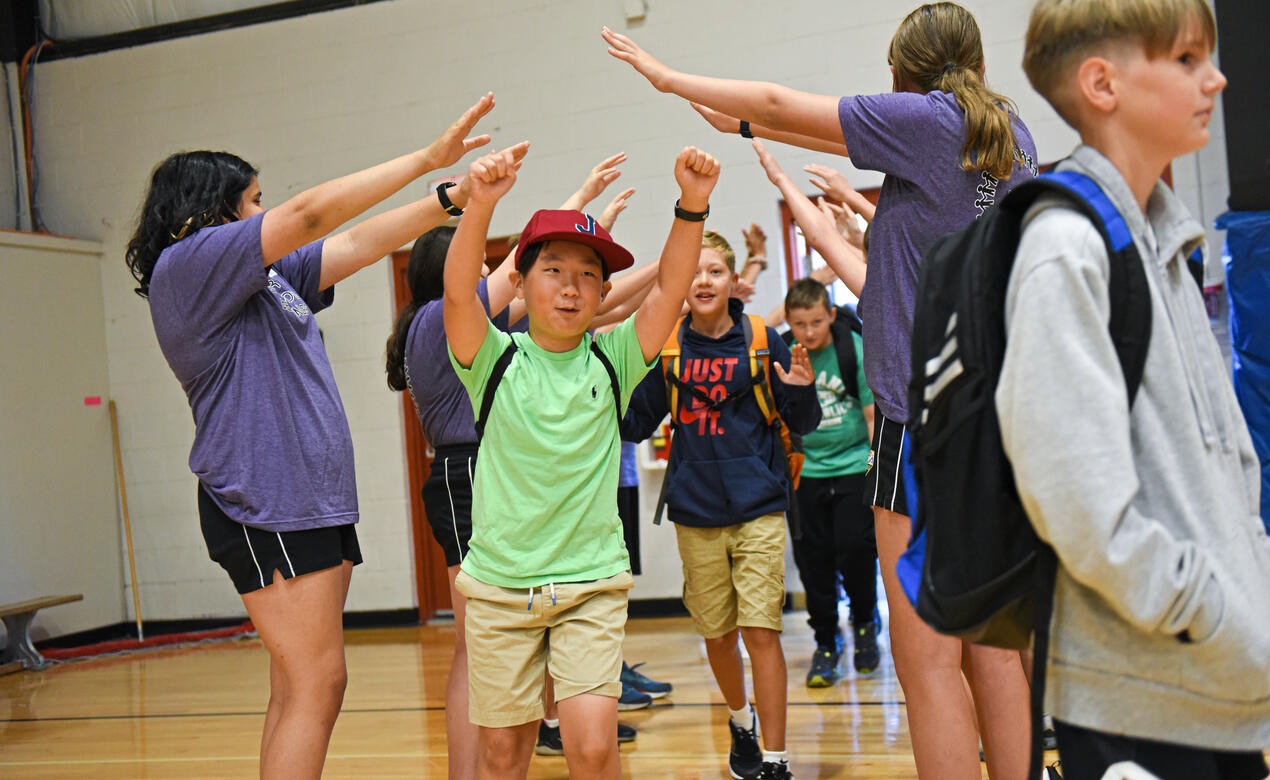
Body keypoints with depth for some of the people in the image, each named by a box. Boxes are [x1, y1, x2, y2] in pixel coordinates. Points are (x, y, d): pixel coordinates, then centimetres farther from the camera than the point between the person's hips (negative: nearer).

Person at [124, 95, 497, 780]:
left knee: (300, 690, 9)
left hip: (312, 503, 10)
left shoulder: (269, 277, 19)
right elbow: (312, 214, -13)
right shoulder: (185, 264, -7)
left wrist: (459, 193, 18)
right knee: (314, 687, -11)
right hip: (267, 506, -10)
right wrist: (429, 156, -8)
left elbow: (359, 243, 22)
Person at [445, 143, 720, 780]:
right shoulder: (495, 361, -2)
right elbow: (459, 292, -20)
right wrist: (480, 205, -37)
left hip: (593, 580, 0)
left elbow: (669, 288, -10)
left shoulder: (612, 361, 2)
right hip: (499, 582, 0)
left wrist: (692, 204, -26)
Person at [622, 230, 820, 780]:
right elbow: (635, 424, 6)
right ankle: (741, 720, 39)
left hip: (758, 507, -2)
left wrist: (800, 391, -18)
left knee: (760, 631, -8)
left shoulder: (762, 341, -3)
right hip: (695, 512, 2)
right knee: (717, 635, 13)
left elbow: (802, 424, 2)